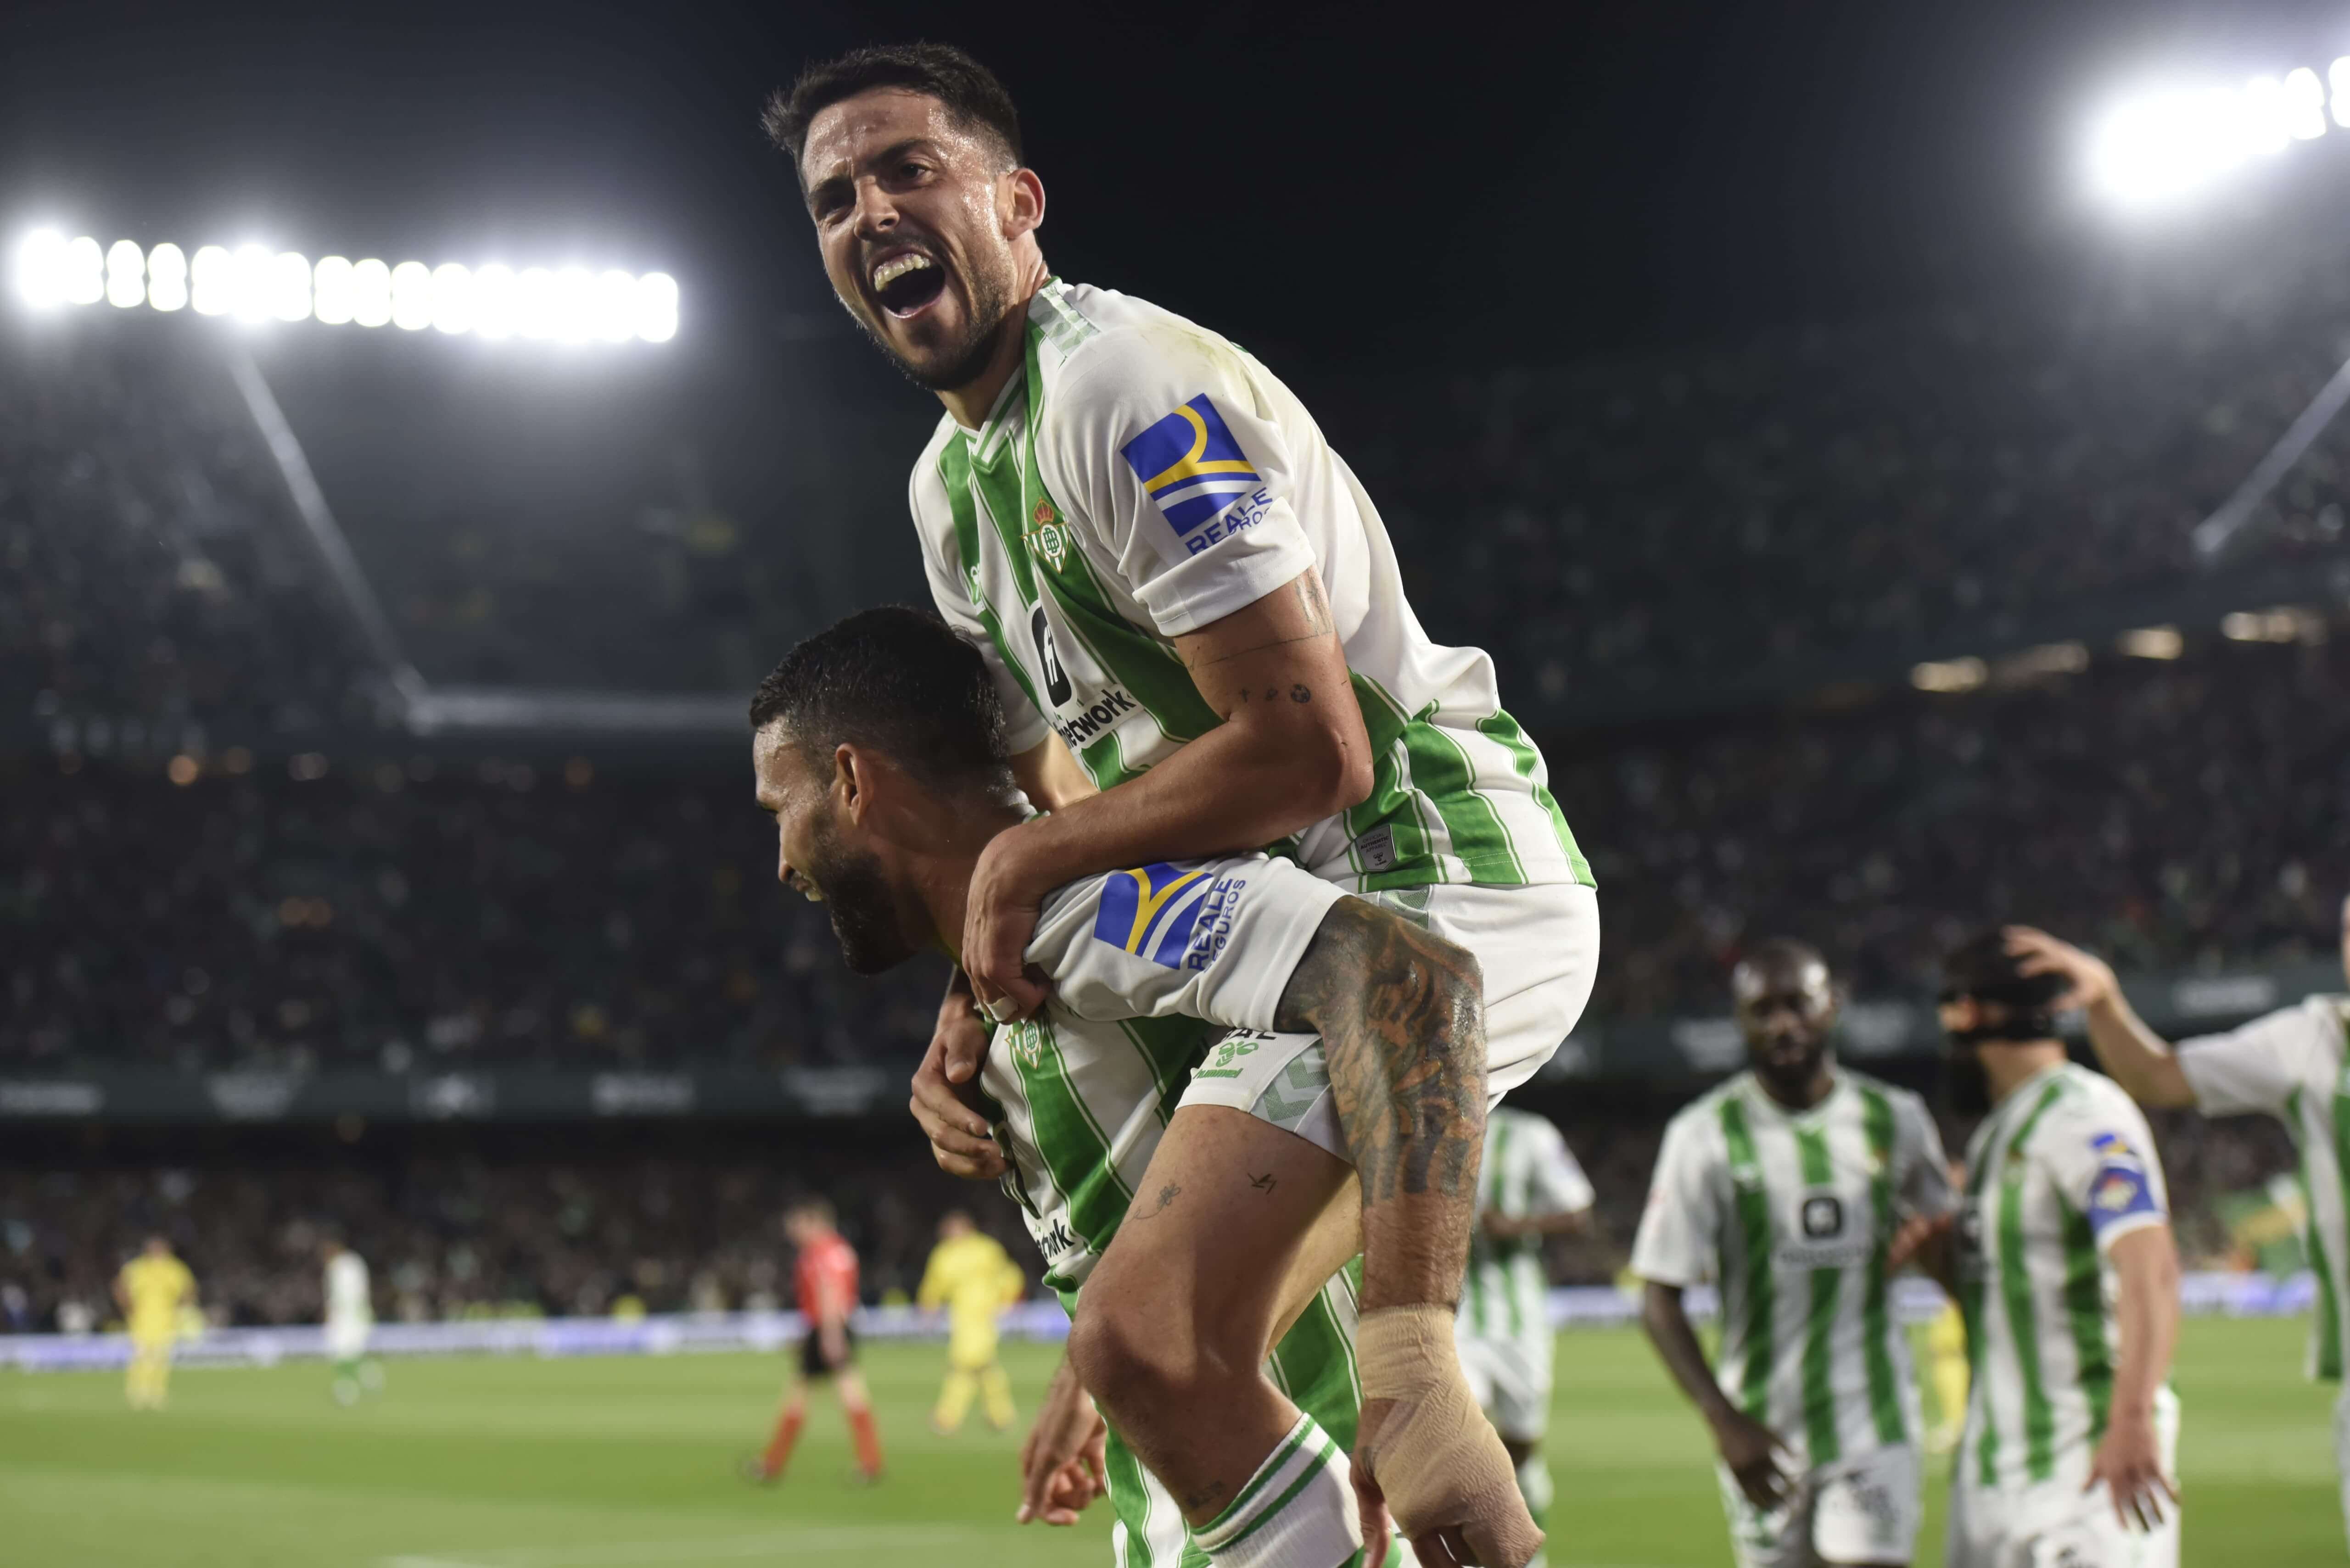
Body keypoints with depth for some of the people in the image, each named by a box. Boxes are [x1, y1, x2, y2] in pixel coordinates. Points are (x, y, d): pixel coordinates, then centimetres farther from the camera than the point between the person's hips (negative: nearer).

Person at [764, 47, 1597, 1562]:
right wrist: (977, 1007, 6)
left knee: (1148, 1338, -23)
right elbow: (1064, 783, 22)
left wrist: (1026, 863, -12)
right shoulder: (950, 482, 14)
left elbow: (1306, 750, -23)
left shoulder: (1129, 385, -17)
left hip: (1430, 885, -10)